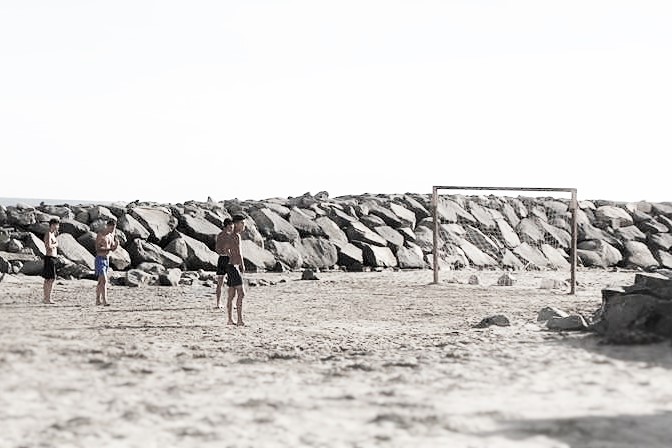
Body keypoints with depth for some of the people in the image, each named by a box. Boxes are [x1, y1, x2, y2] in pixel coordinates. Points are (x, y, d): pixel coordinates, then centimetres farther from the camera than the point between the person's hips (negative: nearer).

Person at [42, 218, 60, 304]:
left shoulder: (51, 234, 16)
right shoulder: (48, 234, -14)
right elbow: (49, 246, -27)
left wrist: (55, 235, 14)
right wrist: (56, 244, -8)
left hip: (51, 258, 10)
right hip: (50, 258, -10)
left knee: (47, 279, 12)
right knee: (52, 279, -12)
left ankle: (46, 298, 16)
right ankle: (48, 298, -13)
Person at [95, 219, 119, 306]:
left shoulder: (111, 235, 10)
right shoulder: (100, 234, -14)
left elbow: (113, 248, 15)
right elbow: (97, 248, -20)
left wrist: (116, 244, -6)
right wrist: (109, 248, -23)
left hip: (107, 259, 8)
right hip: (100, 259, -8)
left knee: (100, 281, 14)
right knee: (104, 281, -17)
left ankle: (98, 300, 20)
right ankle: (105, 301, -23)